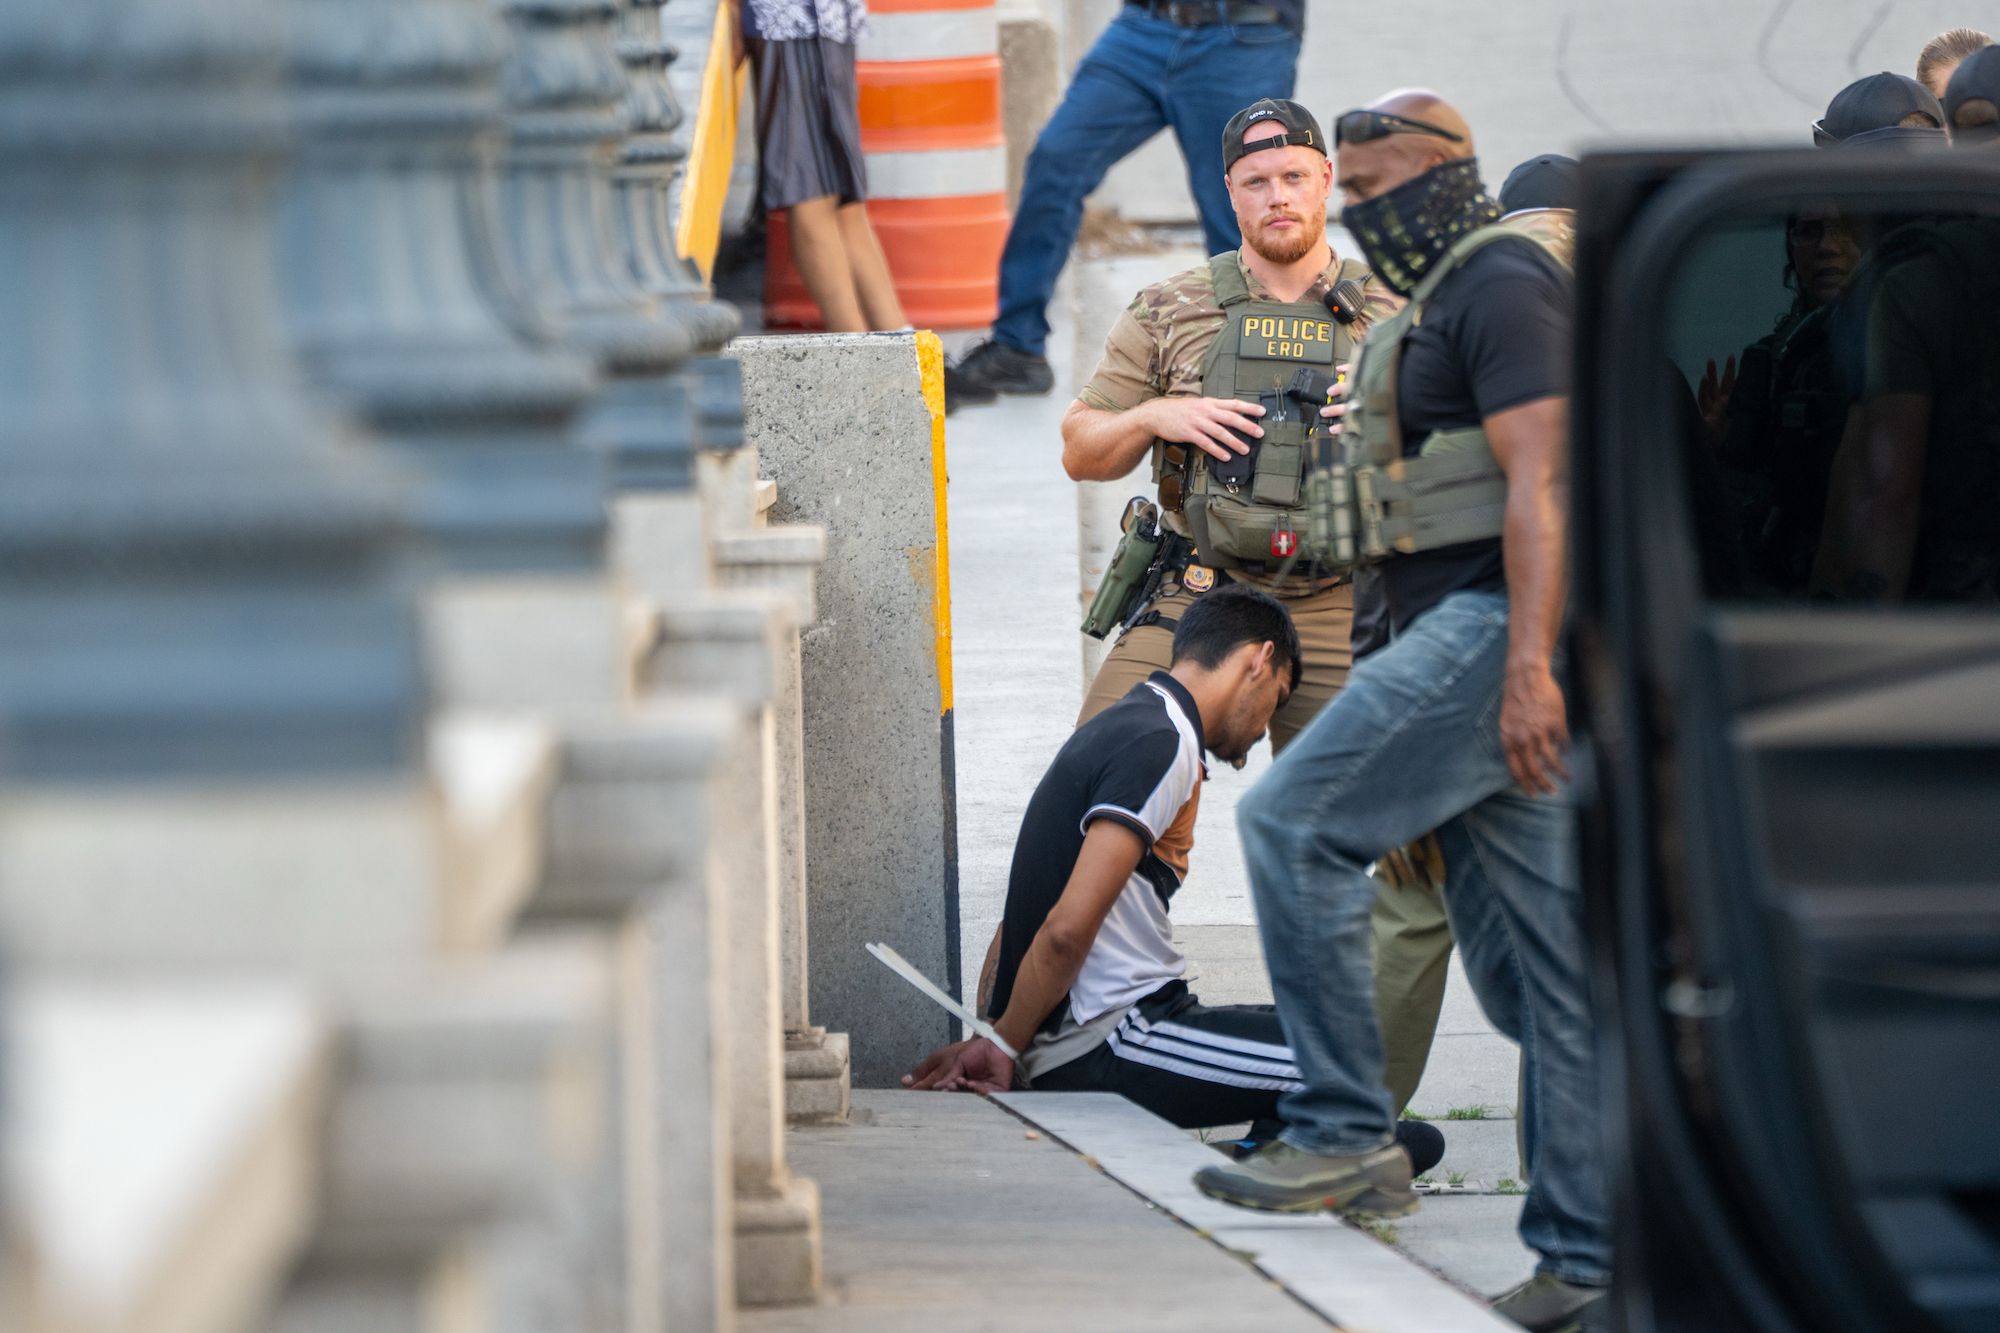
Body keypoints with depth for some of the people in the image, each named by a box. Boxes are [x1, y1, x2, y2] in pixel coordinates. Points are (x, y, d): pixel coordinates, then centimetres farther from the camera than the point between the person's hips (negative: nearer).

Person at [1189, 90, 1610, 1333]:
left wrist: (1527, 664, -26)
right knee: (1538, 959, 6)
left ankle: (1346, 1132, -13)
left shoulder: (1501, 283, -7)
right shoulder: (1444, 299, 26)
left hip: (1502, 624, -10)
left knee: (1295, 821, -14)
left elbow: (1539, 481, -18)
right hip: (1476, 636, 10)